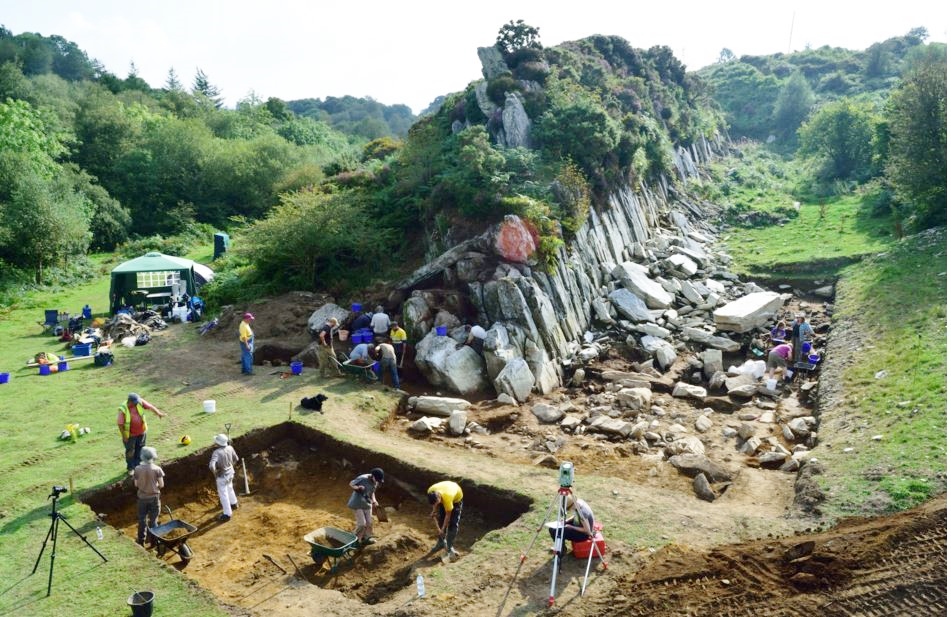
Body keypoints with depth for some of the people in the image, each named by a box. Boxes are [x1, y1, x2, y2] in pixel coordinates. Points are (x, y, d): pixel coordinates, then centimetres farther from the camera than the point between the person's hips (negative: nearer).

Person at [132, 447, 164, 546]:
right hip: (154, 497, -1)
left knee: (142, 519, 17)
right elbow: (161, 485, -13)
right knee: (153, 520, 13)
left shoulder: (138, 469, -14)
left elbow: (136, 484, -6)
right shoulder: (157, 469, -18)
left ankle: (141, 540, 28)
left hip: (142, 497, 1)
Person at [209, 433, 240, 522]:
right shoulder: (230, 448, -11)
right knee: (229, 488, 31)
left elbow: (211, 466, -40)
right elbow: (236, 459, 3)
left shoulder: (216, 452, -31)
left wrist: (215, 472, -21)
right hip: (230, 473, 7)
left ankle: (227, 514, 19)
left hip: (221, 476, -7)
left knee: (223, 495, 8)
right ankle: (234, 504, 51)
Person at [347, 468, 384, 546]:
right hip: (358, 504, -6)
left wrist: (374, 500, -6)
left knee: (369, 523, 10)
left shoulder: (376, 482, -4)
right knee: (362, 524, -7)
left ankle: (367, 538, 32)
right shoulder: (362, 478, -25)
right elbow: (351, 484, -14)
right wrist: (358, 488, -33)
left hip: (367, 504, 6)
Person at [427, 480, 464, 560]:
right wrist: (434, 512, -12)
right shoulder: (430, 491, -30)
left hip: (456, 497, -5)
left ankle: (449, 547, -4)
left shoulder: (447, 497, -44)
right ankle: (441, 542, 24)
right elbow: (435, 503, -3)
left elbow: (448, 515, -29)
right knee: (440, 519, 7)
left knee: (453, 523, -11)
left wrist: (443, 529, -22)